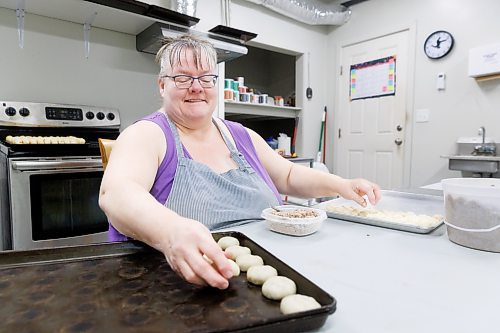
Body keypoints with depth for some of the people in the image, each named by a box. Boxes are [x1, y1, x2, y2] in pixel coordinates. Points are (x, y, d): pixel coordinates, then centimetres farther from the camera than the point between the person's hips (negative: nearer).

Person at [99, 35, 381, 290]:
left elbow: (289, 176, 19)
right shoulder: (148, 135, -6)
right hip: (183, 281, -3)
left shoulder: (243, 137, 9)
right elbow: (116, 193, -25)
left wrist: (340, 185, 3)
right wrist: (170, 231, -46)